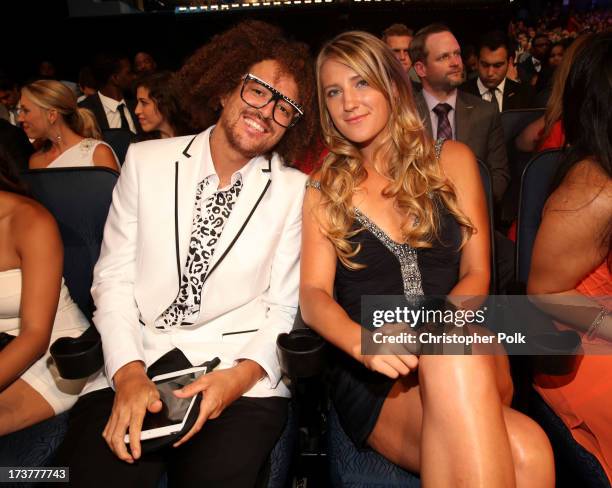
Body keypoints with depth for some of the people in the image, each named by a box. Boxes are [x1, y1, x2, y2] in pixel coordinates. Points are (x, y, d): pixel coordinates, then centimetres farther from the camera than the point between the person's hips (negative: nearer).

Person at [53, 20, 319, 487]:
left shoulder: (295, 191, 2)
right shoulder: (146, 161, 5)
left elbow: (283, 307, 2)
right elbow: (114, 277, 3)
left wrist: (242, 374, -15)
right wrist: (128, 372, -11)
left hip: (242, 372, 0)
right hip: (132, 365, 1)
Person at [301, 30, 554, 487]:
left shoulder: (451, 159, 11)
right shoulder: (325, 189, 10)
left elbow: (476, 273, 5)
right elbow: (314, 294, 0)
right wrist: (363, 342, -23)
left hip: (463, 352, 2)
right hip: (372, 377, -1)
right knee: (523, 450, -30)